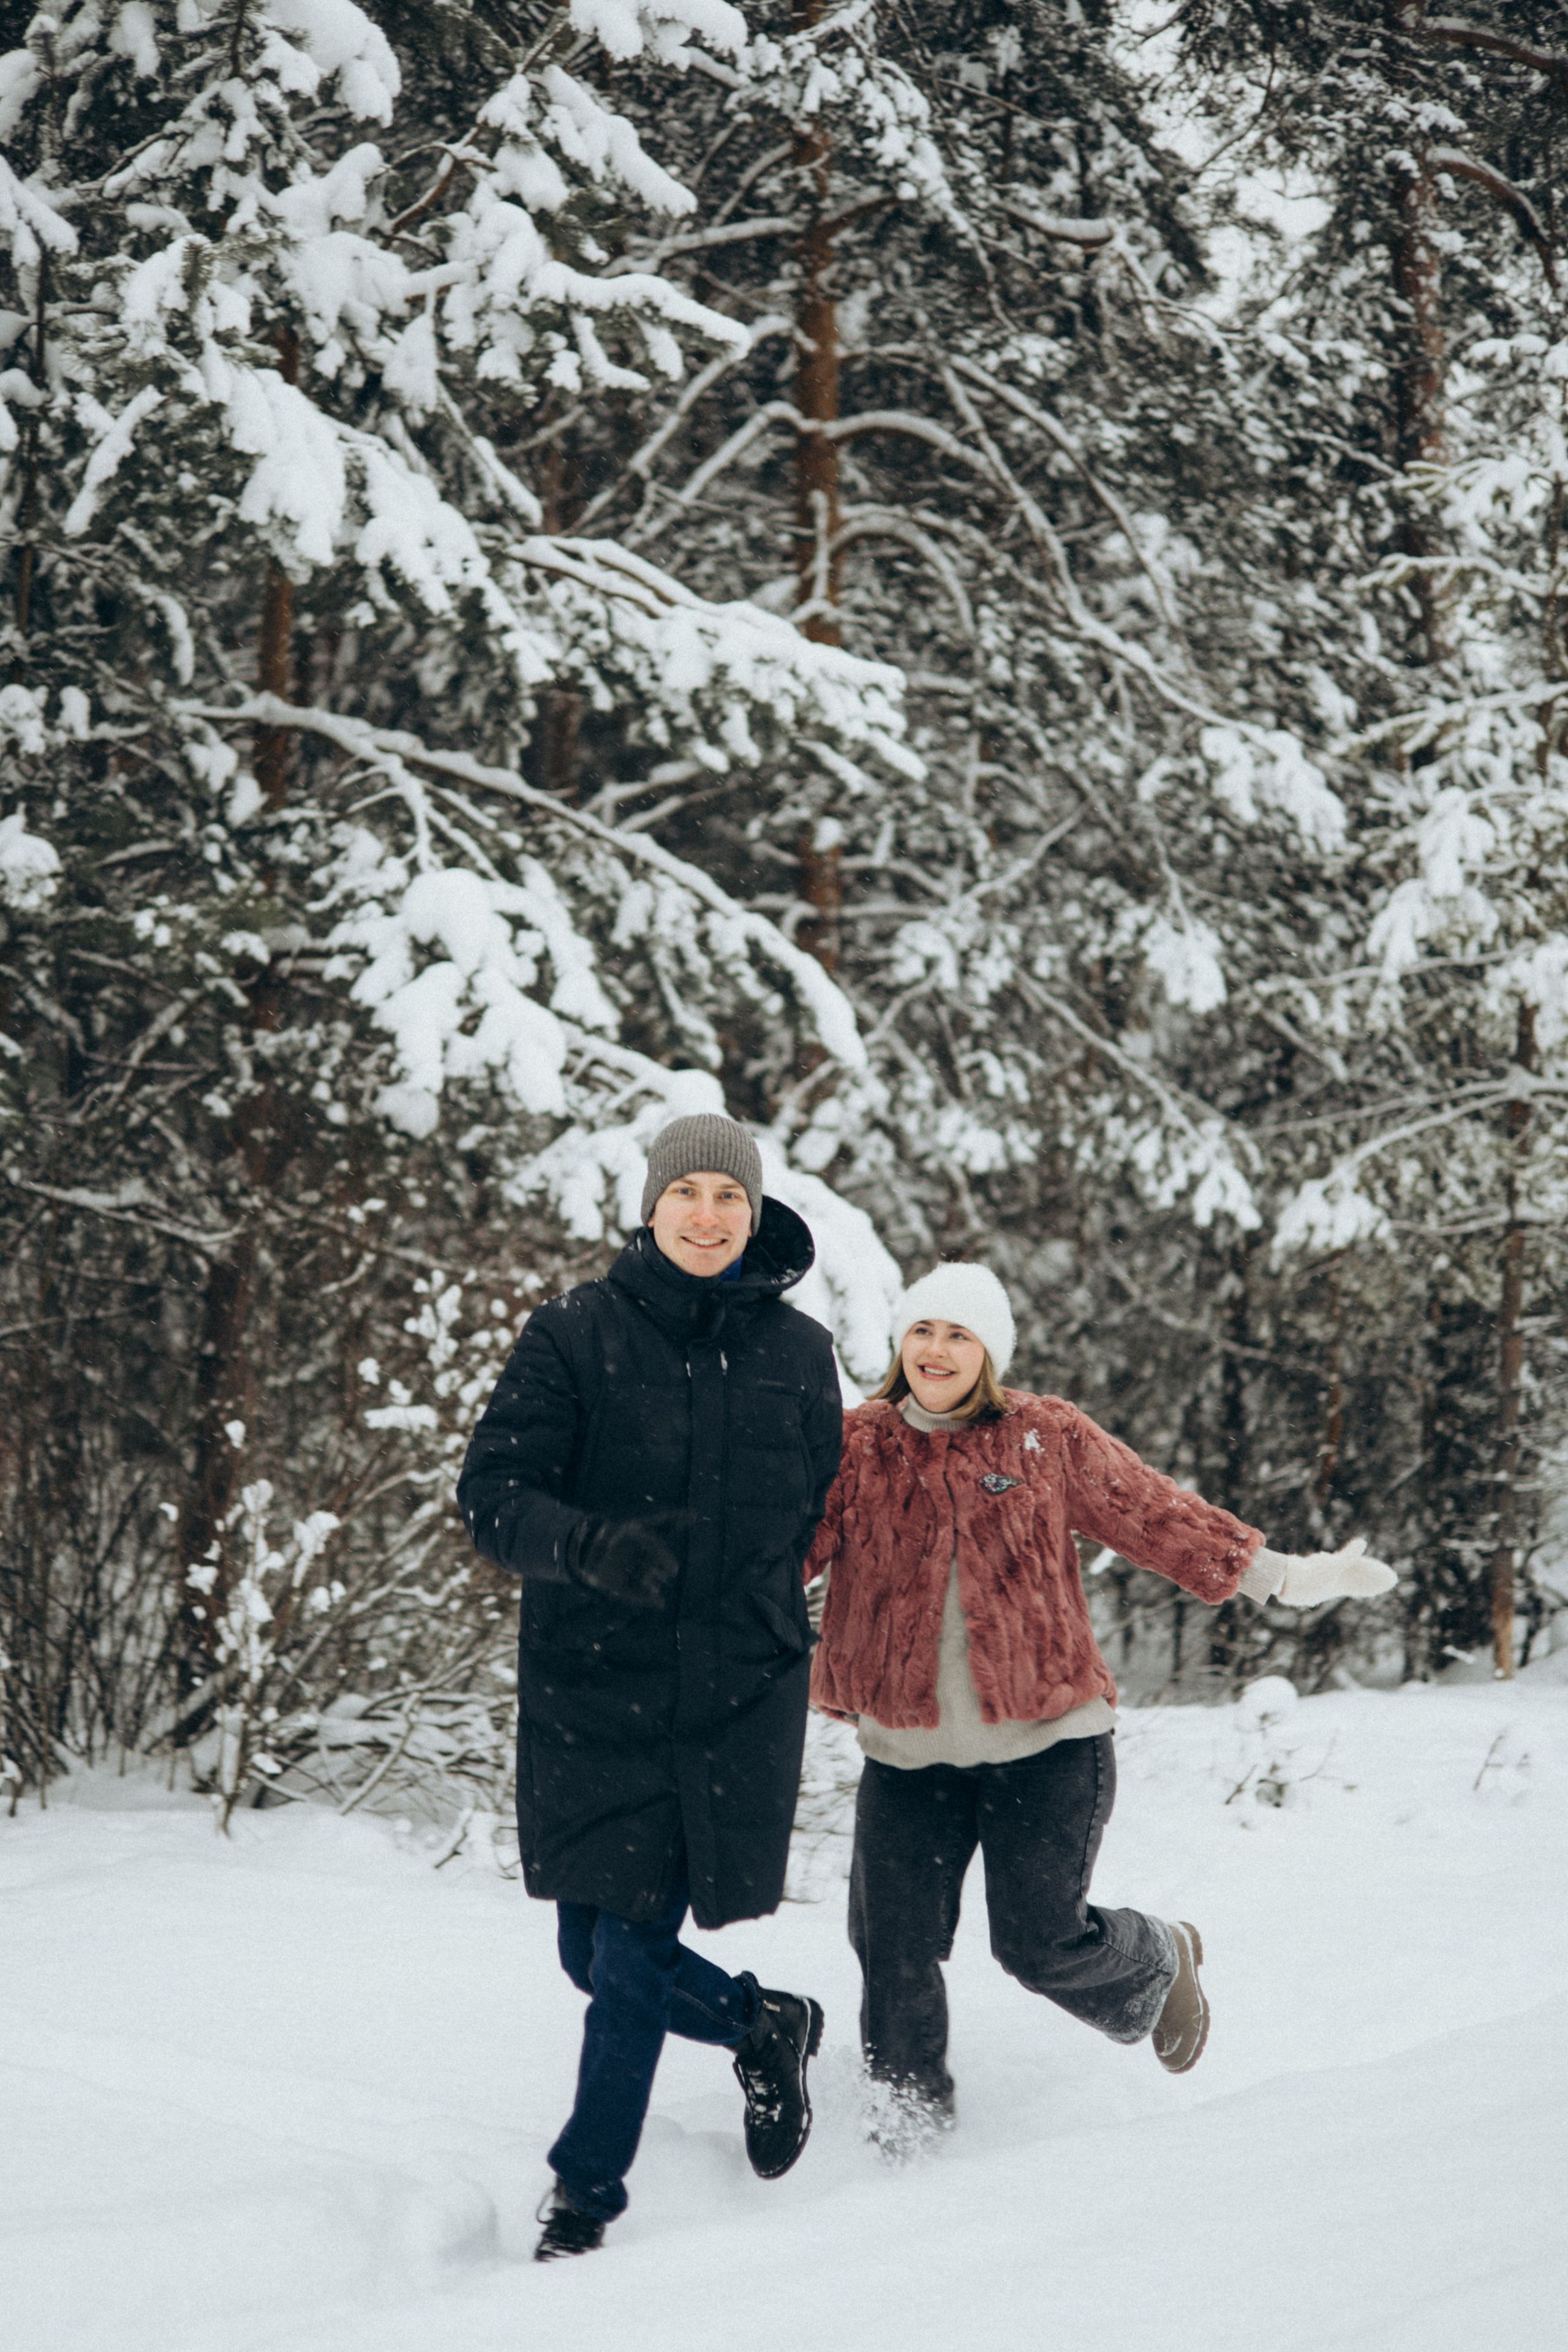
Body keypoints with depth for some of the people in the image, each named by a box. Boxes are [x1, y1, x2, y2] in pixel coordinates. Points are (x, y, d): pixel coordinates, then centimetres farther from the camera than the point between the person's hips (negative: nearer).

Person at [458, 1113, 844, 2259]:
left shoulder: (799, 1353, 3)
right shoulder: (578, 1332, -3)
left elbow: (821, 1518, 18)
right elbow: (493, 1491, -9)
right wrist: (593, 1546, -26)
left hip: (739, 1694, -1)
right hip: (589, 1686, 1)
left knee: (635, 1954, -4)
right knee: (593, 1953, 7)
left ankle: (588, 2191, 13)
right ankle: (764, 2024, 34)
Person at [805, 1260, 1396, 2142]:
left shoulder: (1048, 1438, 1)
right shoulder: (856, 1447, 3)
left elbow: (1155, 1514, 6)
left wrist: (1281, 1575, 4)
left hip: (1046, 1741, -2)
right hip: (909, 1749, 2)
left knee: (1041, 1943, -1)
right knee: (894, 1938, -1)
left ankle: (1160, 1961, 32)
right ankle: (912, 2094, 25)